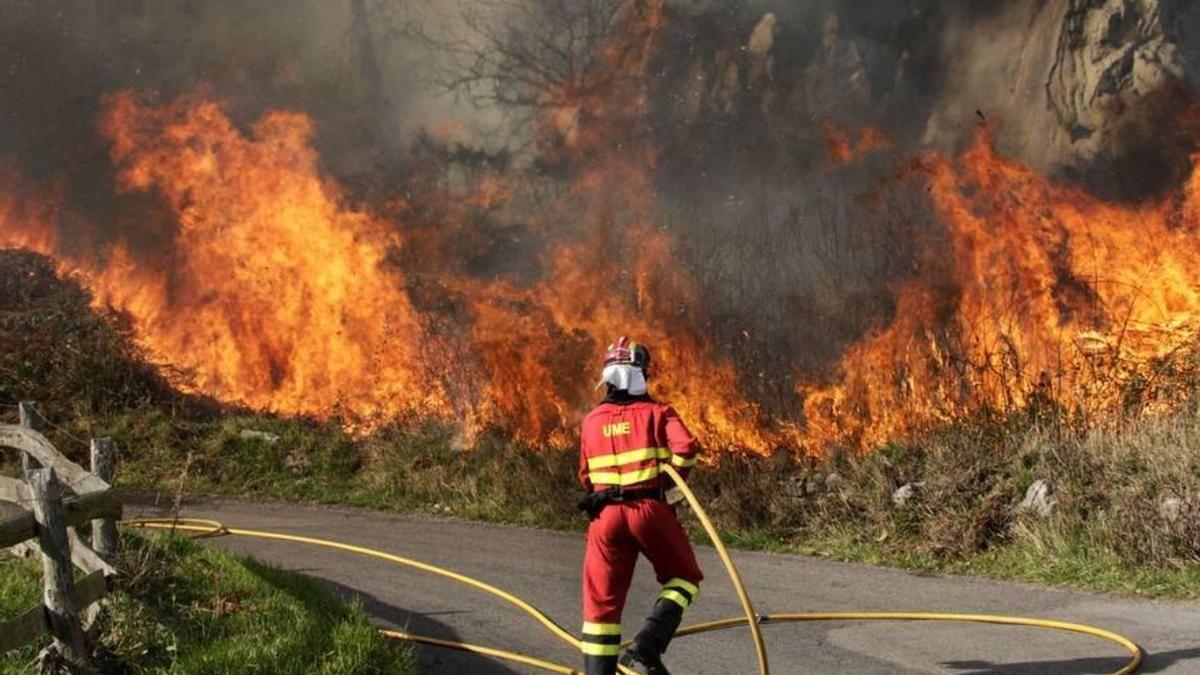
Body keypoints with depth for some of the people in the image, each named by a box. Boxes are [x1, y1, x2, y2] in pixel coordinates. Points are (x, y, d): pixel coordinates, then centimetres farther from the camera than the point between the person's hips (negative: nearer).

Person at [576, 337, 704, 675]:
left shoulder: (592, 421, 12)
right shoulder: (657, 412, 2)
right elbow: (686, 447, -13)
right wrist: (670, 481, 2)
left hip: (606, 516, 3)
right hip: (650, 510, -3)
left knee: (602, 601, 9)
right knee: (684, 578, 15)